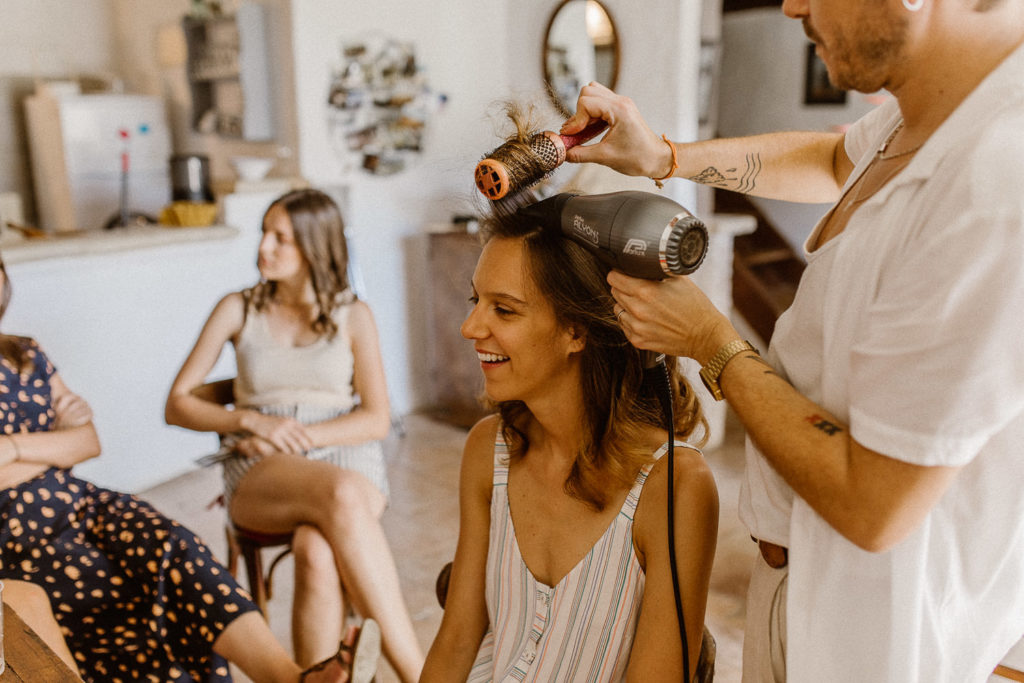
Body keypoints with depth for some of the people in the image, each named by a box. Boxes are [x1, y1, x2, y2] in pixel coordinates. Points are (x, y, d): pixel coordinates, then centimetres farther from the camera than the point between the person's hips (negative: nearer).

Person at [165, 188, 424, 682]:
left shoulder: (352, 316, 9)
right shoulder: (237, 310, 11)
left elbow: (377, 419, 3)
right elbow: (177, 405, 8)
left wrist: (299, 435, -11)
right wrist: (252, 421, -9)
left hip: (345, 455, 1)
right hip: (258, 474, 0)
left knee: (317, 552, -37)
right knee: (342, 495, -37)